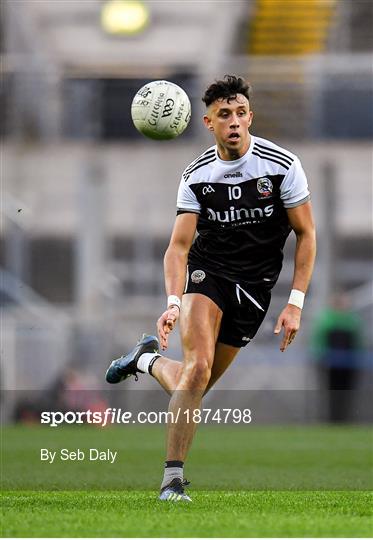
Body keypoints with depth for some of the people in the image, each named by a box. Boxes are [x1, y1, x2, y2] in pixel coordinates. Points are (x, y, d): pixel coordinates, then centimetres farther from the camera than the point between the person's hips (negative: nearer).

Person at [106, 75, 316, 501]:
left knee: (196, 386, 3)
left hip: (255, 283, 1)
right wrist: (173, 301, -28)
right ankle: (173, 478, -17)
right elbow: (178, 245, -10)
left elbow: (306, 234, -4)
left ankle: (147, 360, 37)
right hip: (207, 271, -1)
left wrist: (295, 303, -10)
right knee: (198, 366, -24)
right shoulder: (197, 175, -9)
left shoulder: (282, 165, -12)